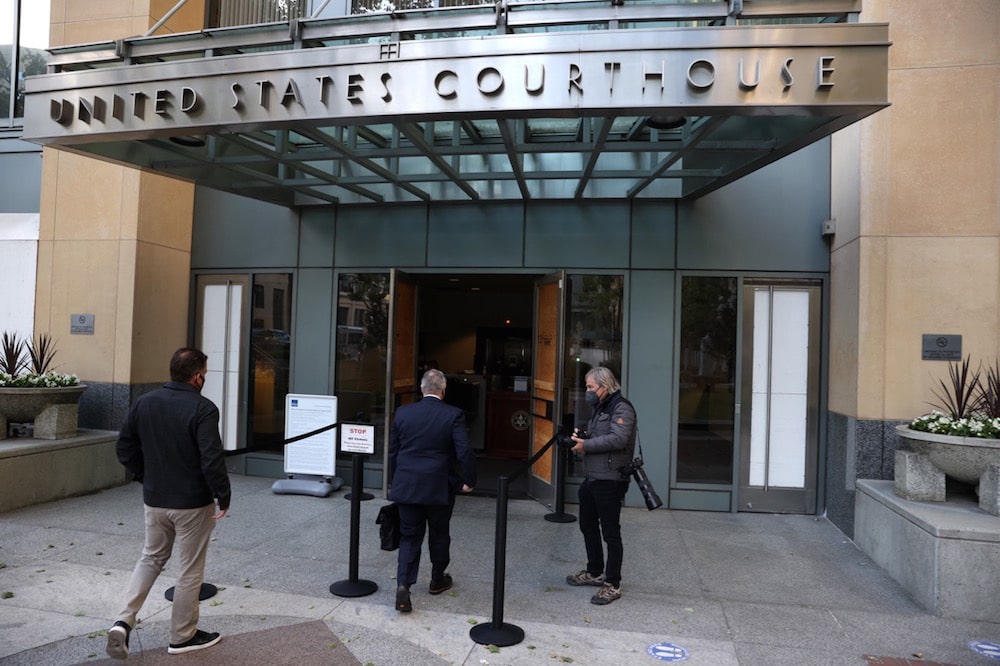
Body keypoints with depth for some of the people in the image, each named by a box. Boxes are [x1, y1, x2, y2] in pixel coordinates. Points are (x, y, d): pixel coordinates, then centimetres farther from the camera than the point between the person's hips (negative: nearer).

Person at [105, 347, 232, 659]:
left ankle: (124, 621, 12)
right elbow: (212, 460, -24)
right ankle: (182, 636, 23)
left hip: (154, 500, 6)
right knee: (190, 569, 9)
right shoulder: (203, 409, -20)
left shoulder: (144, 403, 1)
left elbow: (125, 448, 8)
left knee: (151, 558, 25)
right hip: (193, 503, -6)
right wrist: (224, 496, -12)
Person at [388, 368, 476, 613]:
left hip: (406, 487, 2)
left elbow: (392, 451, 6)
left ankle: (403, 586, -2)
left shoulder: (403, 412, -1)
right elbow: (465, 452, -17)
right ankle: (437, 580, 34)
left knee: (409, 537, 11)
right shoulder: (453, 415, -11)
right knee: (439, 535, 17)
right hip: (439, 488, -2)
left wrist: (395, 480, 18)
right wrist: (469, 481, -3)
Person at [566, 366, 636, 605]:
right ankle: (595, 572, 36)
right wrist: (582, 436, 0)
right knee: (588, 526, 20)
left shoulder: (622, 409, -13)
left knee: (611, 533, -1)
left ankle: (613, 585, 9)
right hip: (591, 478, 10)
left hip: (610, 480, -10)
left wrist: (586, 445, -20)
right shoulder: (600, 408, 17)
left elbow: (618, 439, -26)